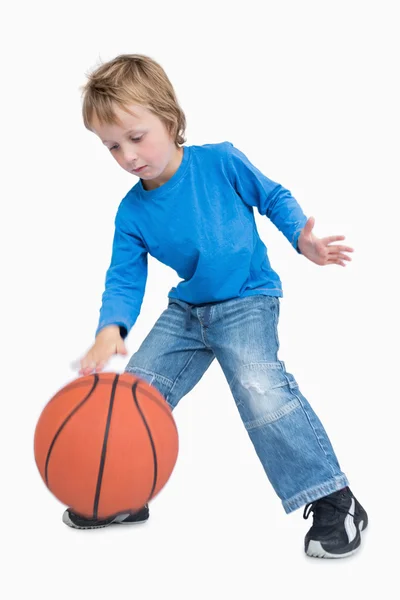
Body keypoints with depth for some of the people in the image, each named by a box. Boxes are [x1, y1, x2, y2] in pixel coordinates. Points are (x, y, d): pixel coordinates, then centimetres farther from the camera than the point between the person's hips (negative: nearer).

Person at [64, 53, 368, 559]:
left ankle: (335, 503, -18)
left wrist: (303, 239, -20)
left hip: (248, 300, -5)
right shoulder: (132, 213, -6)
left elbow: (273, 197, -2)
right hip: (187, 309, 6)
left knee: (261, 386, -28)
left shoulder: (221, 162, -15)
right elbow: (124, 281, -9)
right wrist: (111, 329, -30)